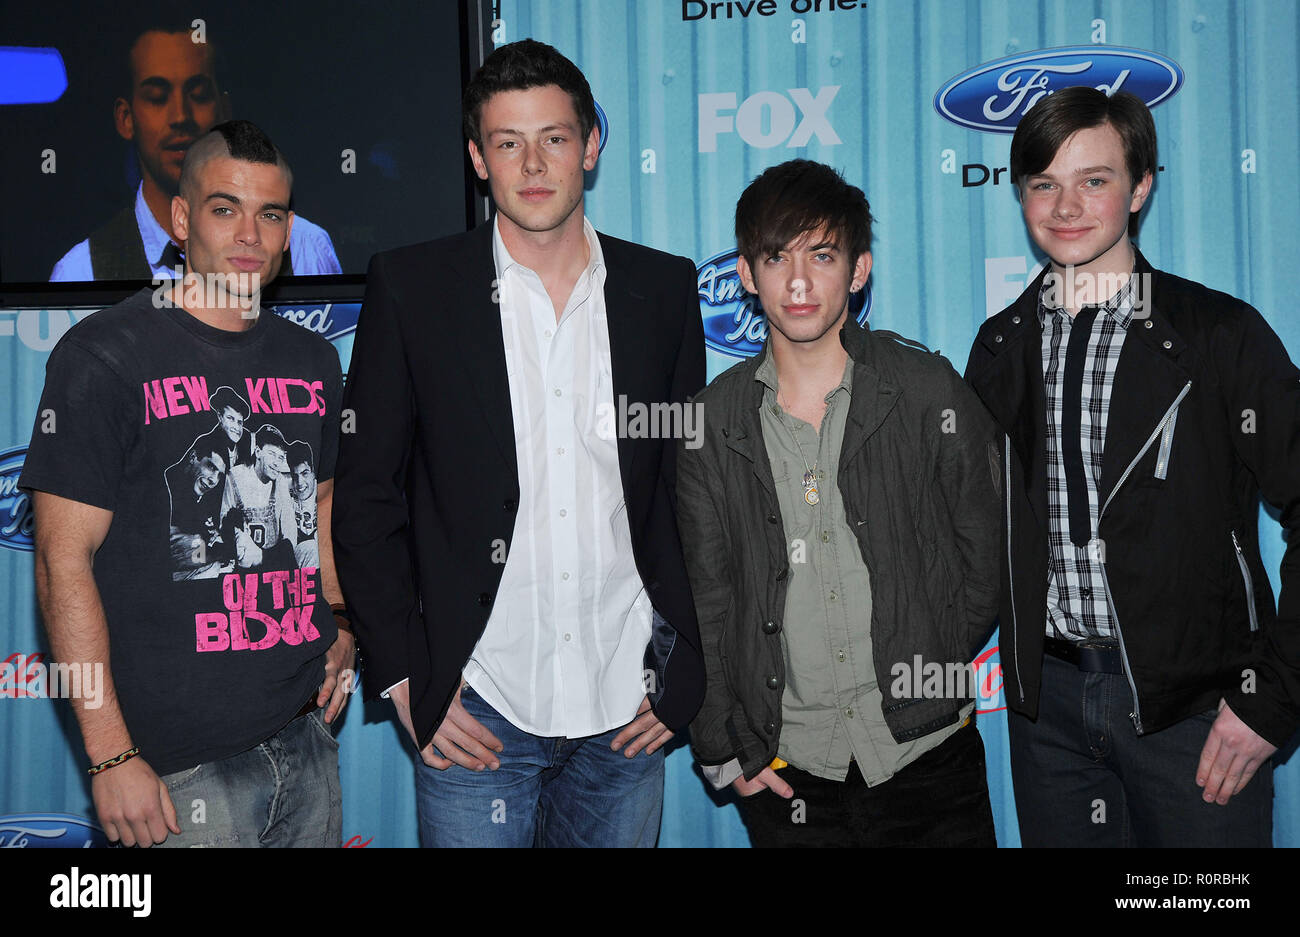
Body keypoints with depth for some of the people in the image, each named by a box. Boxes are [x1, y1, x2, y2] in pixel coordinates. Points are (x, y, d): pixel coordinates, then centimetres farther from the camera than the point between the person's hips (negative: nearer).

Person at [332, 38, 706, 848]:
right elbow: (365, 499, -1)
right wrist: (403, 681, -6)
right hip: (476, 711, -2)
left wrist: (682, 669, 3)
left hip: (625, 709, 2)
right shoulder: (411, 287, -2)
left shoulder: (664, 289, 4)